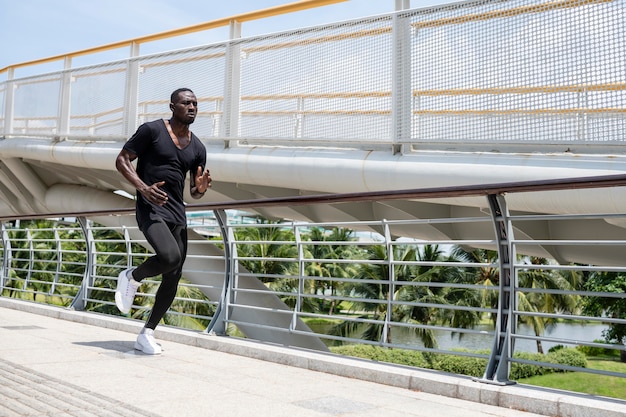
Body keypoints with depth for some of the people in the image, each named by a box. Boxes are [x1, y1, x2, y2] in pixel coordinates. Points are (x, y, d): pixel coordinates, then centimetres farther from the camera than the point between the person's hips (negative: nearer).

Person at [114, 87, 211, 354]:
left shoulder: (198, 148, 12)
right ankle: (132, 277, 3)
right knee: (170, 257, -29)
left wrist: (201, 188, -8)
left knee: (173, 278, 3)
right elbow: (122, 160, -3)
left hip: (178, 213, 6)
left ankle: (147, 334, 18)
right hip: (150, 208, -6)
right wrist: (143, 187, -19)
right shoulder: (152, 130, -3)